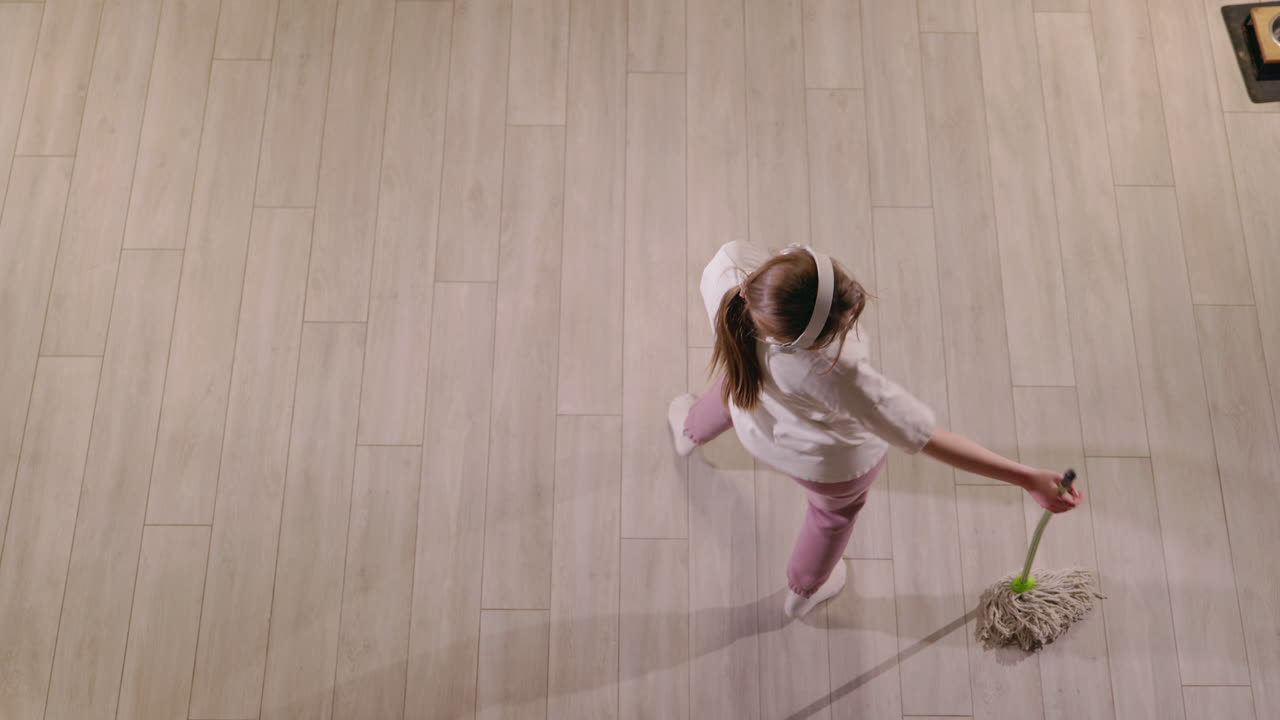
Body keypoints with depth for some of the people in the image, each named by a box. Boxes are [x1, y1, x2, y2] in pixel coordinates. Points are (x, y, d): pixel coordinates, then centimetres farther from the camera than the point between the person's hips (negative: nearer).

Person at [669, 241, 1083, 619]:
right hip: (834, 462, -3)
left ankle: (691, 430, 79)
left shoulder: (727, 265, -40)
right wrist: (1026, 478, -38)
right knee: (837, 509, 34)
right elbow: (927, 439, -42)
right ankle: (805, 591, 67)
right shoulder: (836, 374, -50)